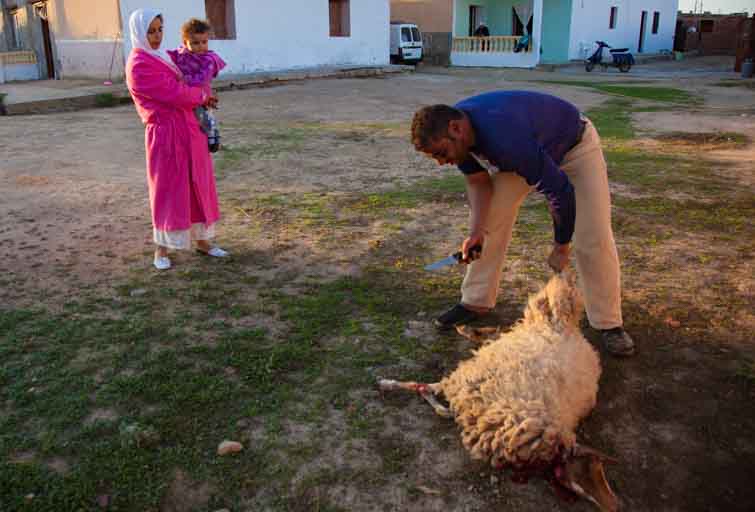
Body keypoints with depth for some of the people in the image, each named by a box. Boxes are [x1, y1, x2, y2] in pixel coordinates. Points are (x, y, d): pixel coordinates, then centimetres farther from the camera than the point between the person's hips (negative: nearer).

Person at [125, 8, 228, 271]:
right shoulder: (138, 65, -12)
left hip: (188, 129, 8)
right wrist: (203, 96, 0)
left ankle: (202, 241, 22)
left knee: (198, 186, 11)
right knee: (166, 190, -2)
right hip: (166, 133, -8)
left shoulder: (162, 57, 15)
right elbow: (174, 93, -17)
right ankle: (161, 250, 11)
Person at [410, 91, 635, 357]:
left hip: (575, 146, -6)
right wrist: (476, 230, -21)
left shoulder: (506, 137, -45)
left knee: (593, 238, -13)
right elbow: (478, 181, -6)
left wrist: (561, 247, -21)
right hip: (524, 152, 7)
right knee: (489, 221, -1)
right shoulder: (458, 131, -21)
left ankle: (609, 323, 2)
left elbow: (560, 191, -36)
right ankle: (475, 302, 11)